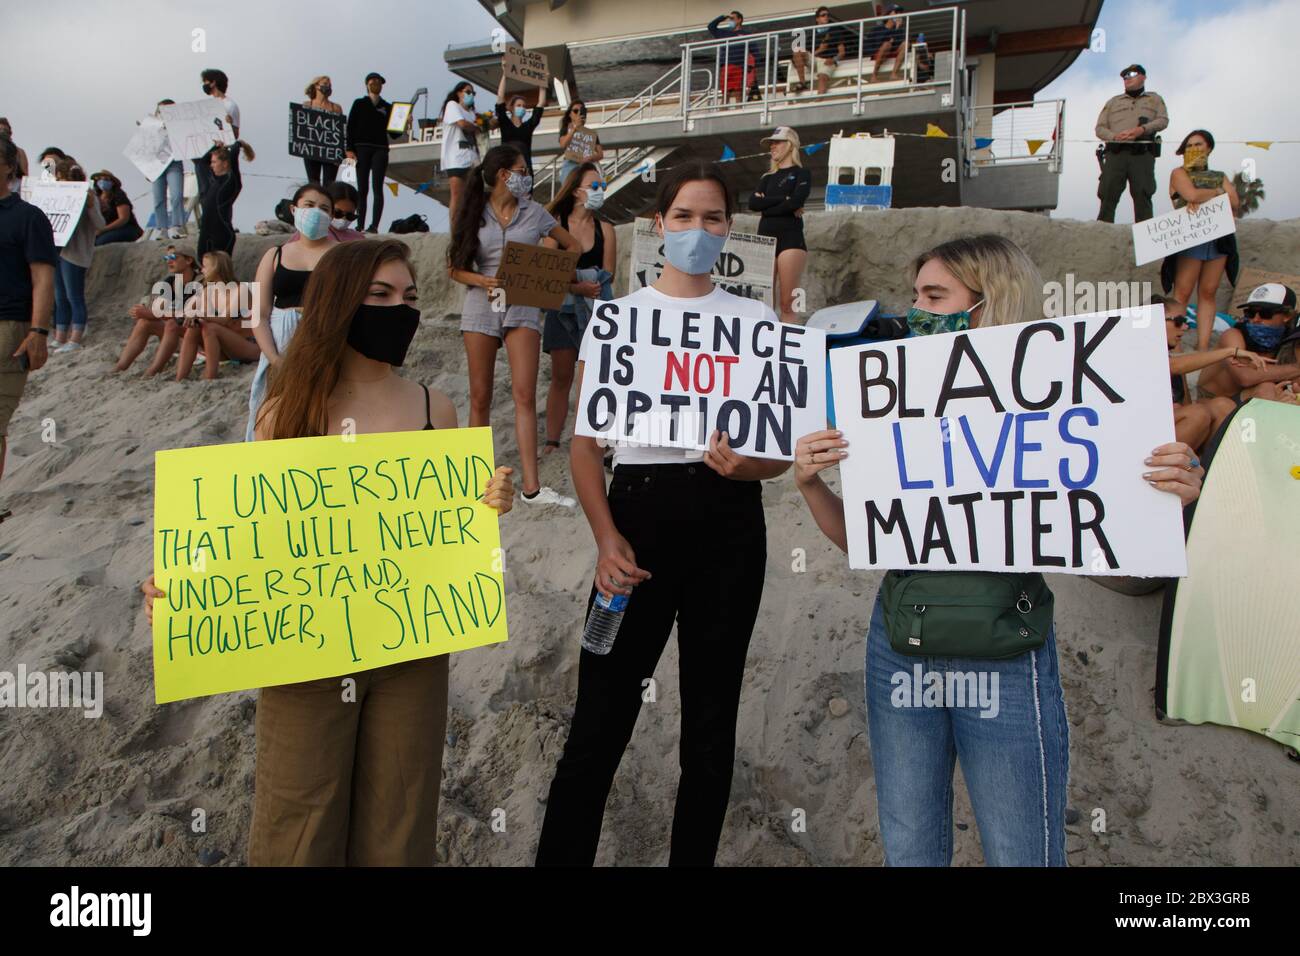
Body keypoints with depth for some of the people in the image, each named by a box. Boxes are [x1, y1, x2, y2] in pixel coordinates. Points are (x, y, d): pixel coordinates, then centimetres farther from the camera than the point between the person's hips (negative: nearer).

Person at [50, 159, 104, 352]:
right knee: (60, 299, 10)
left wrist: (91, 206, -27)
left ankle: (74, 341, -1)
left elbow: (99, 225, -15)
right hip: (56, 252, 8)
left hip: (74, 254, -8)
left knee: (74, 297, -5)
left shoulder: (87, 196, -5)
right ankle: (59, 340, 16)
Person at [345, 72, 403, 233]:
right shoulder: (359, 103, 11)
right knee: (362, 189, -1)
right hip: (361, 148, 0)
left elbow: (393, 134, 11)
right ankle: (360, 225, -1)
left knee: (377, 187, -10)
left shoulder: (388, 107, 14)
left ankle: (374, 226, -14)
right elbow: (350, 127, 5)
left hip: (380, 149, 0)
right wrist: (349, 149, -6)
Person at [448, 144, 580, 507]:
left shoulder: (534, 212, 8)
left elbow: (571, 246, 15)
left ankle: (531, 486, -10)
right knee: (480, 396, 4)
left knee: (525, 395, -9)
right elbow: (455, 267, 5)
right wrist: (483, 281, -14)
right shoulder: (474, 214, 6)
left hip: (524, 307, 0)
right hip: (482, 305, 0)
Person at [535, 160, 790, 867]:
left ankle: (694, 857, 27)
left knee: (710, 723, 10)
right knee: (599, 723, -3)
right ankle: (559, 856, 12)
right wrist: (606, 537, -11)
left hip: (727, 523, 2)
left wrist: (745, 465, -17)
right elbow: (584, 443, 3)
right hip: (638, 512, -1)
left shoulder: (758, 322, 10)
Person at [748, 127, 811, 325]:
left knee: (787, 305, -11)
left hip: (790, 238, -5)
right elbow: (753, 203, 2)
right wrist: (782, 199, -7)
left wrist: (766, 203, -4)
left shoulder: (801, 174, 5)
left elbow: (796, 202, -14)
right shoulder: (768, 176, 20)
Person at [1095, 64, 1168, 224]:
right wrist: (1115, 136, -6)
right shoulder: (1113, 102, 28)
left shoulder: (1154, 99, 25)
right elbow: (1099, 128, 17)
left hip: (1143, 153, -1)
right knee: (1108, 195, -11)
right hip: (1116, 153, 1)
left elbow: (1163, 120, 9)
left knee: (1142, 195, -11)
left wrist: (1142, 129, -12)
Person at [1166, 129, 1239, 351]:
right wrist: (1217, 192, 4)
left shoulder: (1220, 177, 21)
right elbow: (1192, 195, -11)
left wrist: (1203, 199, -7)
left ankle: (1203, 347, 1)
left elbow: (1235, 203, 4)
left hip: (1219, 239, 4)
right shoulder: (1179, 174, 9)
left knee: (1208, 294, 2)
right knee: (1182, 293, -9)